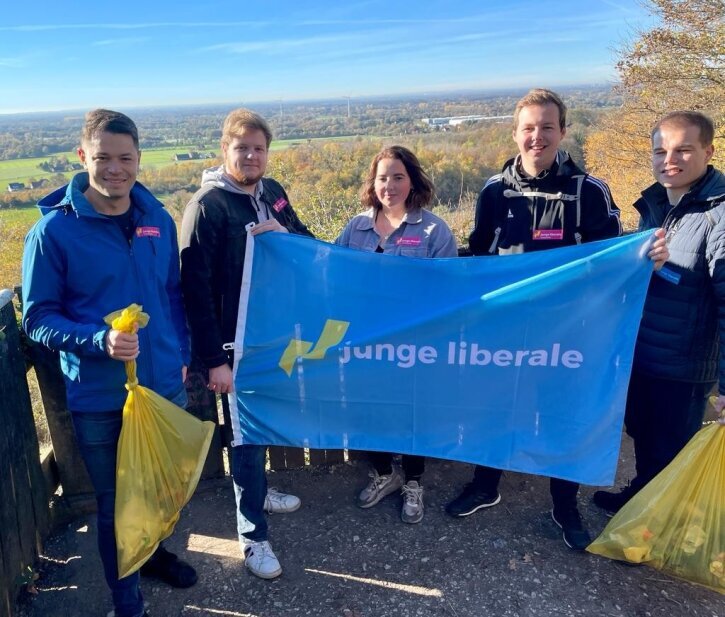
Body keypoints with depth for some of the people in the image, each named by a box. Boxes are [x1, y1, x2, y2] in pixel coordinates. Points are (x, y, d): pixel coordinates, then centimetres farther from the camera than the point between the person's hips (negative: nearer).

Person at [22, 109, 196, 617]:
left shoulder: (158, 219, 0)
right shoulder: (54, 229, -13)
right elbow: (38, 318, -10)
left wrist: (181, 355, 9)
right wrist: (99, 341, -26)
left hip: (165, 384, 4)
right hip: (99, 397, -4)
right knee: (116, 503, 13)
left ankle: (152, 551, 51)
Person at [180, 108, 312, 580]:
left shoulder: (273, 192, 6)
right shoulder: (208, 205, -14)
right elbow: (196, 288, -17)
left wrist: (285, 234, -11)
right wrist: (214, 359, -18)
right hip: (238, 341, -6)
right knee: (247, 433, 4)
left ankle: (257, 490, 44)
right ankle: (252, 534, 20)